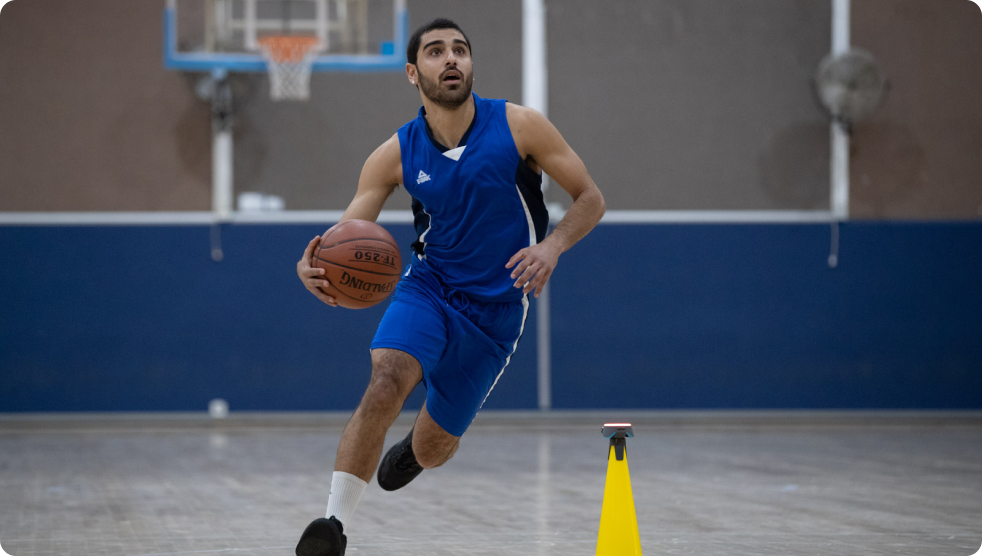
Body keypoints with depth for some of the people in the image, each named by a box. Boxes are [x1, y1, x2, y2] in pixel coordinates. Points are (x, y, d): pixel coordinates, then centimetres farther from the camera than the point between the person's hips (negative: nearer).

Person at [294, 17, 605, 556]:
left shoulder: (517, 126, -11)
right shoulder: (395, 155, -7)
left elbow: (589, 198, -5)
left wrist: (552, 247, -25)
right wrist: (316, 269, -33)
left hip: (494, 308, 0)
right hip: (427, 288, 0)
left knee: (433, 450, 10)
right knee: (385, 381, -32)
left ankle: (415, 449, 50)